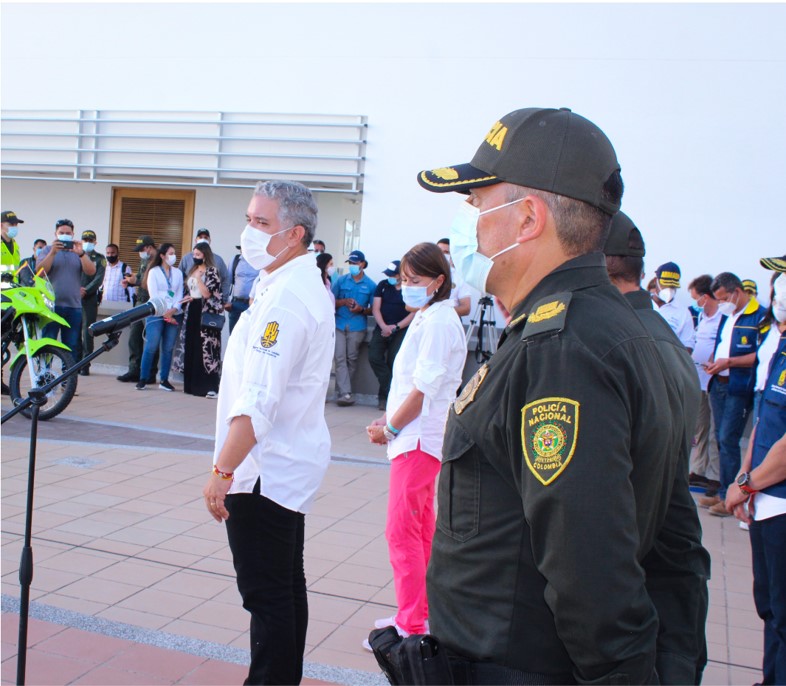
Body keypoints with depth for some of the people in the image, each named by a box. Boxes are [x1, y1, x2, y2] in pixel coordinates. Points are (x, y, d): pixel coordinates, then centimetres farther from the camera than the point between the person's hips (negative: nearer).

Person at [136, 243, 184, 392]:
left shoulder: (178, 273, 15)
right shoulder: (154, 272, 4)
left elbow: (180, 294, 8)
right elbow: (153, 294, -4)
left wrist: (173, 310, -9)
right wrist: (164, 313, -12)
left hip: (173, 315, 3)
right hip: (156, 313, -3)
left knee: (168, 349, 1)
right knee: (151, 347, -9)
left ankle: (164, 380, 7)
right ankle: (143, 379, -3)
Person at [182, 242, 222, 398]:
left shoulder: (212, 271, -7)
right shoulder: (193, 270, 17)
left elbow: (207, 294, -15)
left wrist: (199, 278, -19)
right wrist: (189, 298, 10)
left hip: (206, 314, -8)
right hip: (192, 312, 8)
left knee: (205, 348, -11)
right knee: (191, 348, 7)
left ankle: (210, 386, -10)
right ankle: (193, 385, 14)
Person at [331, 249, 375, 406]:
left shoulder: (370, 285, 5)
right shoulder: (341, 280, 7)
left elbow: (374, 310, 6)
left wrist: (361, 309, -13)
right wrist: (343, 302, -10)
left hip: (357, 327, 0)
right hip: (339, 325, 1)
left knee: (351, 359, 3)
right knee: (340, 359, -9)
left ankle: (341, 391, 16)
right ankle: (345, 393, -12)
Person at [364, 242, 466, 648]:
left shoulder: (438, 321, -15)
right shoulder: (426, 318, 16)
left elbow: (424, 388, -20)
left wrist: (389, 428, -9)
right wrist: (389, 422, 7)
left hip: (419, 438, -11)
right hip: (416, 437, 11)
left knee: (402, 530, -8)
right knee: (421, 529, 16)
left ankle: (411, 626, -2)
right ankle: (421, 611, 27)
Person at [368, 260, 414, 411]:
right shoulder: (383, 285, 9)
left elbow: (413, 313, -5)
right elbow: (375, 308, 4)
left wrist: (395, 327, -14)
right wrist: (384, 326, -12)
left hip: (401, 330, -3)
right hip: (382, 328, 3)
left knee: (393, 362, -11)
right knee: (374, 357, -14)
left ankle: (385, 394, 2)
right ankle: (392, 391, -6)